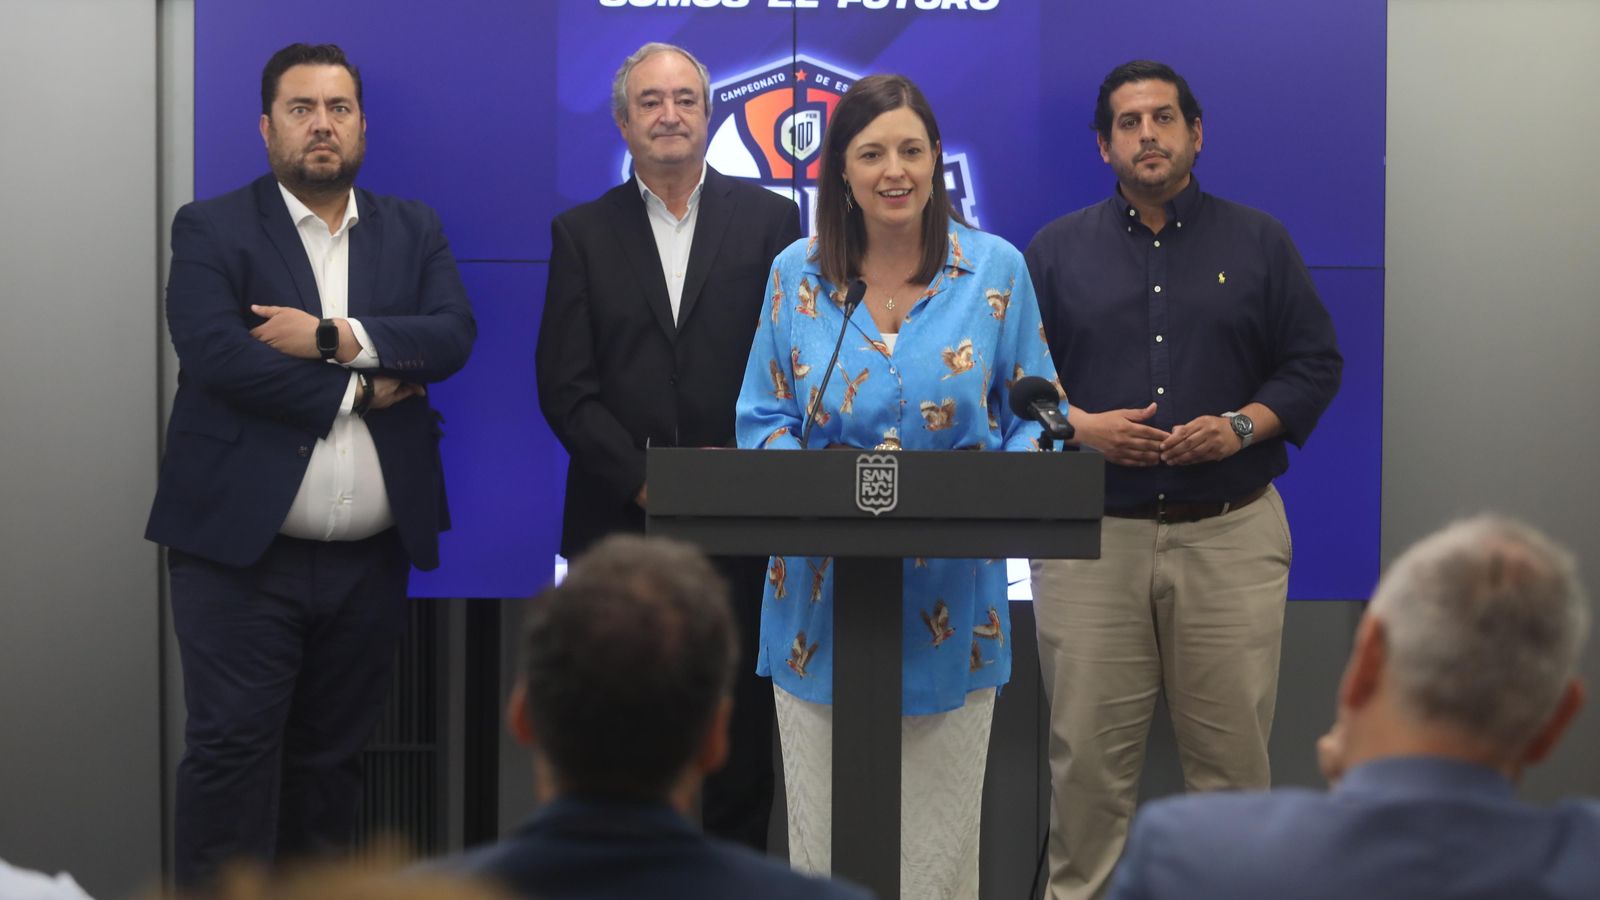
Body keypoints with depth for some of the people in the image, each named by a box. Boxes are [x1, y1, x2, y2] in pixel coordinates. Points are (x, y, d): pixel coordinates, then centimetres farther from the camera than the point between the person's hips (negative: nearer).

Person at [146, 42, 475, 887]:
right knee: (232, 750, -7)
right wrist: (356, 389, -10)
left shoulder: (413, 231, 13)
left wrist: (335, 337, -16)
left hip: (371, 560, 4)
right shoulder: (211, 229, 1)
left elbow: (453, 336, -4)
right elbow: (214, 353, -14)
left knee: (330, 755, 10)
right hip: (244, 550, -4)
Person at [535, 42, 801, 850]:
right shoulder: (582, 232, 8)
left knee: (741, 737, 2)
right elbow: (565, 387, 1)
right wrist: (644, 479, -10)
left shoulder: (769, 220, 6)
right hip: (620, 524, 1)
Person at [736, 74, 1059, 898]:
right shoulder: (797, 273, 3)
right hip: (823, 600, 1)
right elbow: (762, 419, 5)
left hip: (952, 605, -1)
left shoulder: (995, 268, 1)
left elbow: (1034, 411, 4)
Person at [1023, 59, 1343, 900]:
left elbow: (1316, 363, 8)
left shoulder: (1259, 242, 9)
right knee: (1087, 751, 1)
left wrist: (1243, 426, -8)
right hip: (1092, 538, 0)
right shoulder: (1056, 250, 9)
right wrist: (1076, 425, -9)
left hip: (1232, 536, 0)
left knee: (1233, 749, 1)